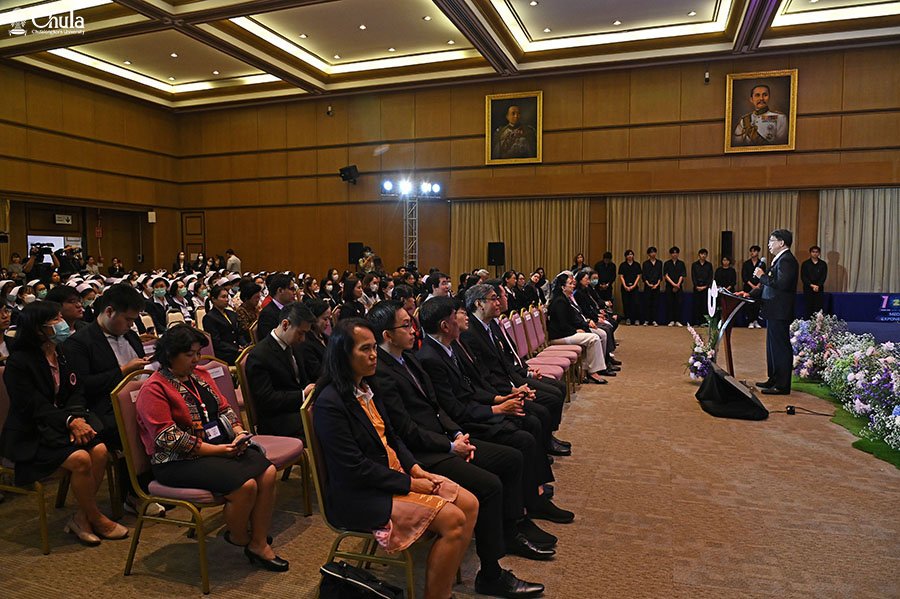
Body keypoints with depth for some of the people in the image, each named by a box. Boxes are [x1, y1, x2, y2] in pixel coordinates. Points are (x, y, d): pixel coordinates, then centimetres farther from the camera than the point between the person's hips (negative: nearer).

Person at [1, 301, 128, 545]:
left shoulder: (64, 354, 7)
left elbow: (77, 392, 5)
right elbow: (34, 406, -17)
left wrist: (78, 417, -15)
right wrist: (70, 422, -26)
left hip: (62, 423, 6)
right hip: (30, 435, -6)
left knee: (100, 449, -20)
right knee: (80, 458, -26)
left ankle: (81, 518, -3)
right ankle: (96, 519, -5)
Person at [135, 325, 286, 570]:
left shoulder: (200, 375, 14)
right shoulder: (154, 389, -9)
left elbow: (224, 408, 17)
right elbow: (167, 437, -17)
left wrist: (239, 432, -4)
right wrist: (215, 450, -20)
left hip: (221, 446, 7)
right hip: (179, 462, -7)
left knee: (267, 472, -17)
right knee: (245, 484, -26)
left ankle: (259, 544, -5)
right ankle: (238, 538, 4)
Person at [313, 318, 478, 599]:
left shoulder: (366, 388, 9)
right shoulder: (329, 404, -19)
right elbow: (355, 468, -20)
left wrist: (416, 469, 0)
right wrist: (409, 484, -15)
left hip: (394, 473, 9)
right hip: (359, 496, -9)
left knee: (469, 504, -3)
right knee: (453, 521, -20)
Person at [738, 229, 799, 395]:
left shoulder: (786, 260, -16)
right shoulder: (780, 259, 17)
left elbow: (782, 284, -27)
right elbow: (769, 285, 21)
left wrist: (763, 276, -15)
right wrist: (751, 294, 12)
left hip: (780, 313, -11)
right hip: (774, 312, 11)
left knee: (780, 347, -5)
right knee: (773, 347, 17)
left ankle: (782, 386, 2)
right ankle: (774, 380, 28)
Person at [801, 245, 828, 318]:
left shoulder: (823, 264, 8)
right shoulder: (805, 264, 5)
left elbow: (824, 276, 2)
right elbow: (803, 277, -1)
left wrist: (818, 286, -13)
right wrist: (812, 285, -12)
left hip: (819, 288, 1)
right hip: (808, 289, -1)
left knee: (819, 307, -5)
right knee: (809, 308, -1)